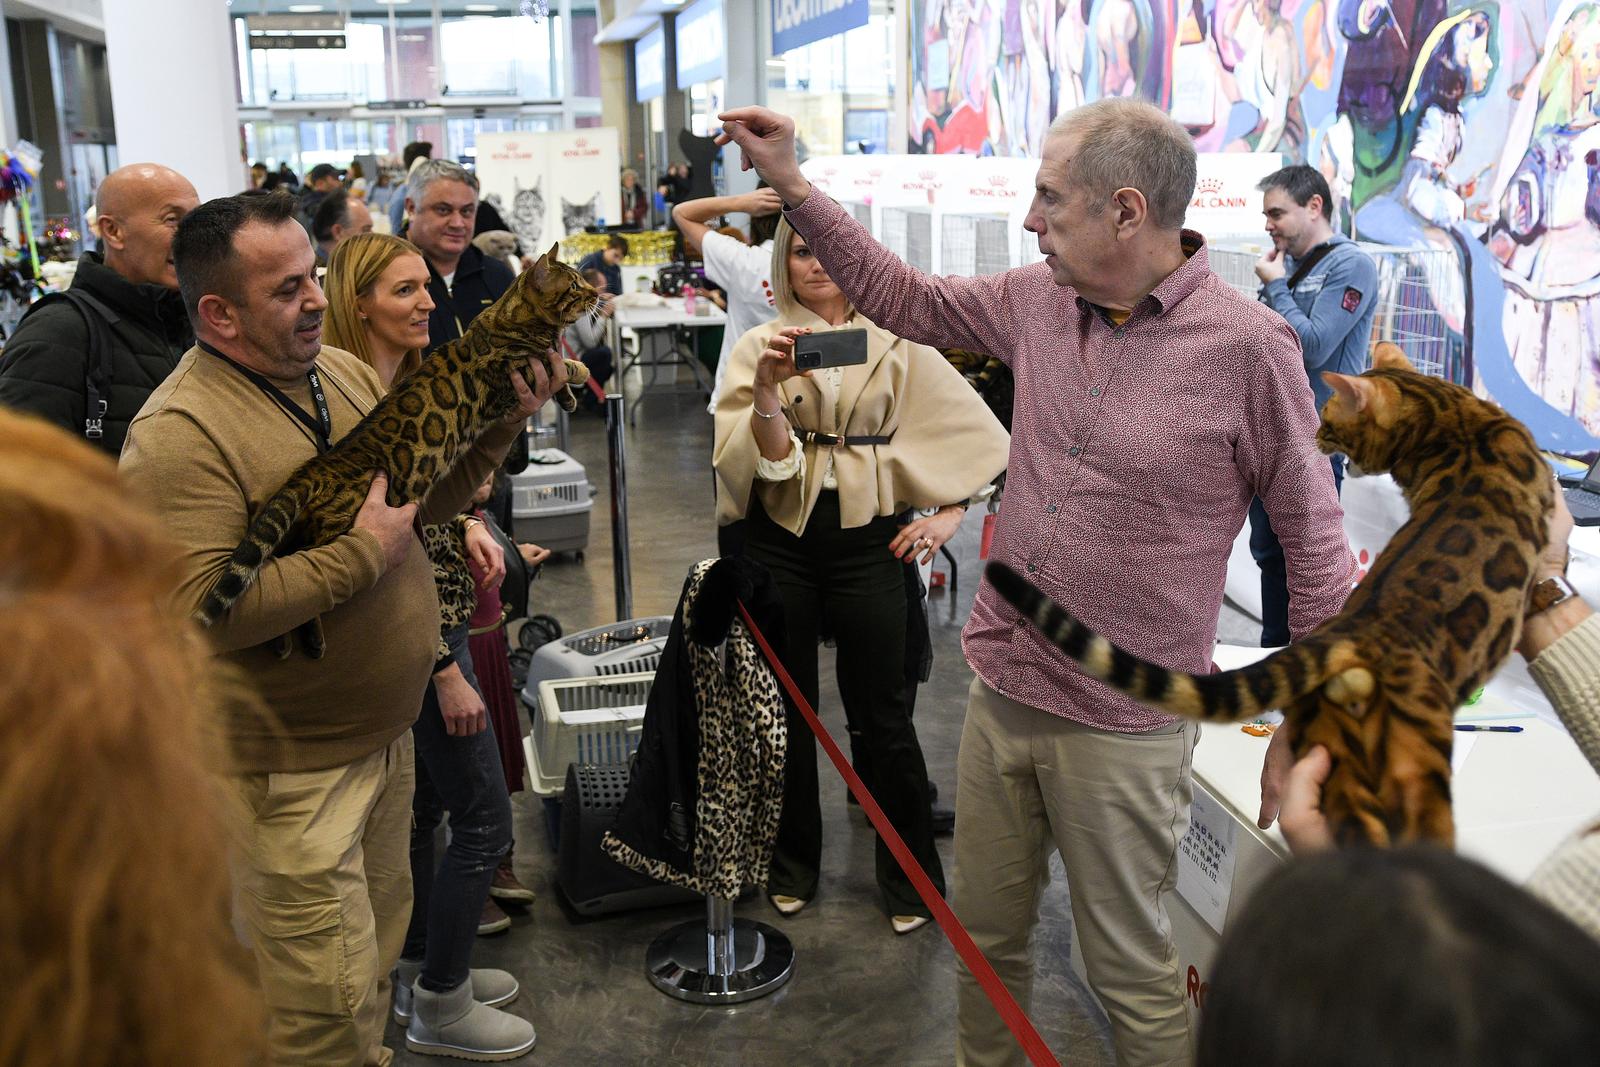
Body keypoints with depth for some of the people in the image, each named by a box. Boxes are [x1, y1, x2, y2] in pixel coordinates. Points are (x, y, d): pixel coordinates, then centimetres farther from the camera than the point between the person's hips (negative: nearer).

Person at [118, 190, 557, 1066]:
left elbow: (419, 494, 11)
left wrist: (500, 426, -5)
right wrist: (365, 554, -27)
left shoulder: (341, 370, 4)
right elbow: (194, 611, -30)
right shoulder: (179, 436, -22)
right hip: (292, 769, -8)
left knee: (381, 949, 25)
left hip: (386, 729, 8)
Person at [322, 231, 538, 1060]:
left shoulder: (408, 386, 8)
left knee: (425, 802, 20)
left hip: (433, 620, 10)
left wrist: (466, 526, 1)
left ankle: (418, 967, 36)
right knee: (484, 818, -1)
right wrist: (447, 672, -20)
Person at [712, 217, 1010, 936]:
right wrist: (768, 389, -27)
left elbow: (973, 434, 8)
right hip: (779, 541, 1)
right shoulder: (759, 347, 2)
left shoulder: (896, 347, 3)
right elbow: (768, 461, -10)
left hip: (867, 541, -1)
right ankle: (792, 864, 31)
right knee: (786, 709, 12)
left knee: (881, 715, 3)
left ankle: (911, 877, 21)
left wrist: (948, 514, 0)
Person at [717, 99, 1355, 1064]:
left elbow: (1314, 537, -7)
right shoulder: (1037, 302, 2)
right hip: (1002, 691, 6)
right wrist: (793, 186, 13)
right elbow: (903, 297, 16)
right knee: (987, 935, 21)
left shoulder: (1248, 345, -14)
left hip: (1123, 728, -5)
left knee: (1132, 974, 11)